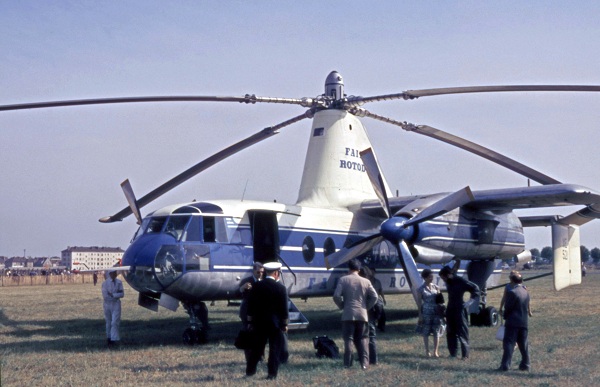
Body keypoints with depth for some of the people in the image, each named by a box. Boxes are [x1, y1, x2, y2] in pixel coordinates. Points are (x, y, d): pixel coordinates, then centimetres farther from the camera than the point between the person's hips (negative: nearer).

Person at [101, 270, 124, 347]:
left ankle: (114, 339, -12)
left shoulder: (119, 282, 0)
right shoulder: (105, 283, -6)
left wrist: (112, 295, -15)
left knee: (115, 322, -9)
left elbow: (122, 294, -4)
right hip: (108, 304, 0)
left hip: (116, 304, 0)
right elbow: (105, 296, -12)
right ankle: (109, 337, 27)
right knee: (109, 322, 12)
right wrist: (117, 294, -11)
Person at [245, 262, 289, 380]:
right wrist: (285, 323, 2)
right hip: (275, 322, -4)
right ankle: (272, 373, 0)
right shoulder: (280, 288, -9)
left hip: (259, 321, 4)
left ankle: (250, 370, 20)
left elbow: (251, 305, 5)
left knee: (257, 346, 14)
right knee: (275, 347, 3)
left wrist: (250, 321, 12)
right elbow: (284, 308, -7)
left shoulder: (256, 286, 2)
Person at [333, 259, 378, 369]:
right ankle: (364, 362, -1)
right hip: (362, 314, 2)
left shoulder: (343, 280, -1)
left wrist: (342, 306, 6)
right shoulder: (365, 281, 6)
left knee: (348, 338, 3)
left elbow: (336, 296, -9)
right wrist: (367, 307, 11)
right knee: (363, 339, 9)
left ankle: (348, 363, -1)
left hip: (348, 314, -2)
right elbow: (374, 296, 0)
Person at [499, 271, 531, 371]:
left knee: (509, 344, -4)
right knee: (523, 344, 12)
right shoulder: (526, 292, 9)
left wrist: (505, 317, 5)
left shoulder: (512, 292, -14)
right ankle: (525, 365, 16)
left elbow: (507, 307, -10)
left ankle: (505, 365, -7)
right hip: (524, 322, 7)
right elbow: (527, 307, 13)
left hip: (513, 322, -7)